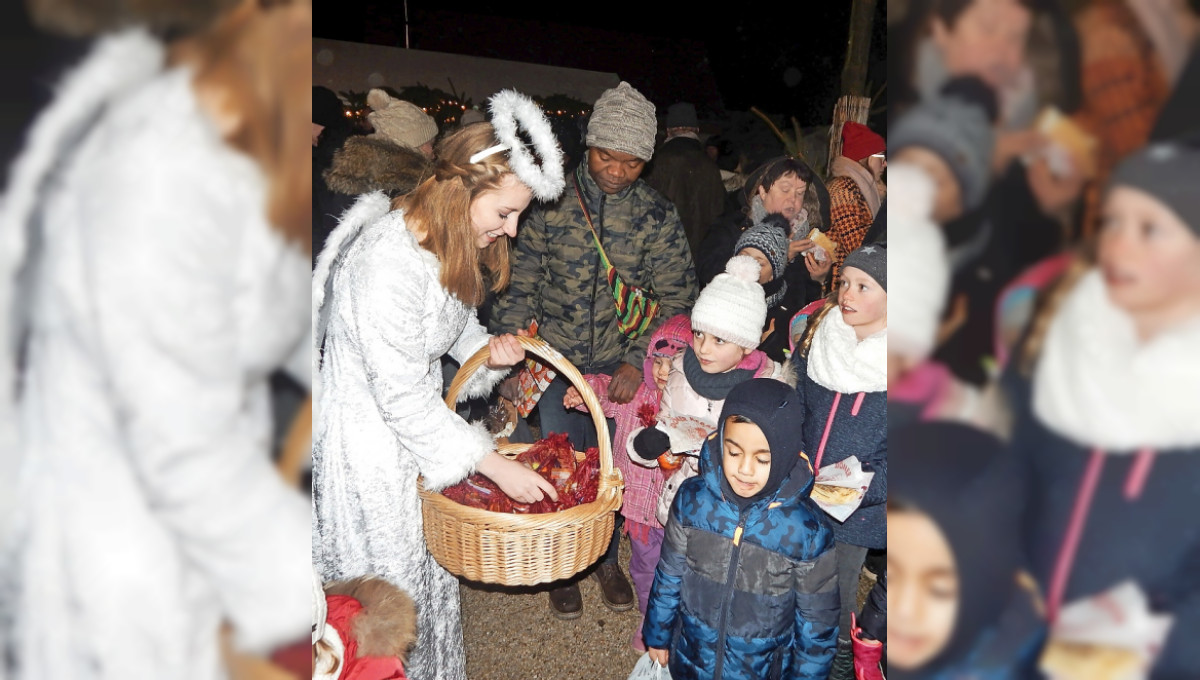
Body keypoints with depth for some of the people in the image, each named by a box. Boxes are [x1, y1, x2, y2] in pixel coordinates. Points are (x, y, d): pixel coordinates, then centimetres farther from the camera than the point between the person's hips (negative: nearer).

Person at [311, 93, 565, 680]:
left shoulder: (445, 241, -2)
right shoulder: (386, 263, -32)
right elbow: (404, 398, -28)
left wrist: (486, 347, -8)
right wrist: (495, 466, -22)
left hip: (418, 424, 9)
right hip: (370, 442, -9)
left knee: (429, 571, 22)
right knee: (392, 595, 10)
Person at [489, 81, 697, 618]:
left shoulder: (657, 217, -4)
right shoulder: (552, 203, -4)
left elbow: (675, 299, -4)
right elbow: (521, 282, -1)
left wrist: (638, 361, -17)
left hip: (620, 366, 0)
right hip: (557, 360, 0)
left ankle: (606, 559, 36)